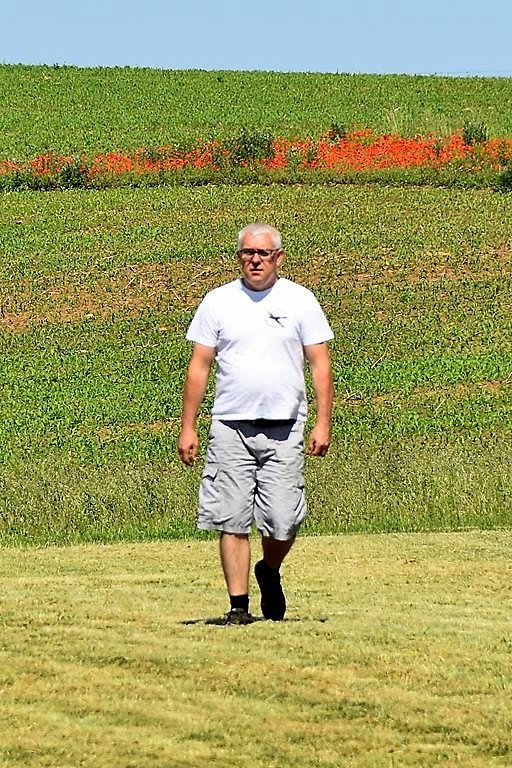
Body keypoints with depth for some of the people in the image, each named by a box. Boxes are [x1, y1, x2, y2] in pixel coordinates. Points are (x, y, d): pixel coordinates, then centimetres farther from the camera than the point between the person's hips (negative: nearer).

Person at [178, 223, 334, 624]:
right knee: (232, 522, -4)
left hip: (284, 431, -1)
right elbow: (199, 366, 9)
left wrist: (323, 422, -4)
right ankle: (239, 605, 2)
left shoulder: (300, 301, 6)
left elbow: (320, 363, 5)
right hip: (230, 427, 1)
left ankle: (269, 573, 26)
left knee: (283, 525, -4)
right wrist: (187, 427, 4)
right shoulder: (218, 302, 8)